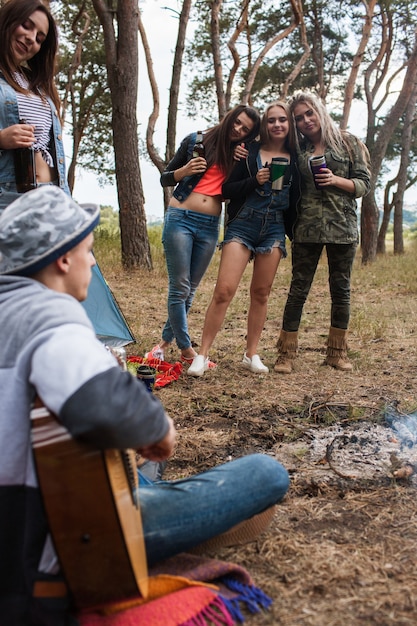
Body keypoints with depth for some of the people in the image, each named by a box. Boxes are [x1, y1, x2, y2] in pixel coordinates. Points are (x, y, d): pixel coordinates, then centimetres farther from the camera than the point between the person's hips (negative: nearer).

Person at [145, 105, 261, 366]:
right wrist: (184, 171, -15)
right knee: (180, 287, -6)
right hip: (181, 219, -4)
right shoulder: (197, 141, 2)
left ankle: (166, 341, 23)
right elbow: (165, 179, 5)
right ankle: (187, 349, 4)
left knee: (190, 290, 8)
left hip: (210, 226, 4)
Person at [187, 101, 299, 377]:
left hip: (274, 229, 2)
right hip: (242, 224, -2)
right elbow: (227, 189, -1)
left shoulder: (295, 158, 8)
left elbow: (297, 199, 13)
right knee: (224, 290, -11)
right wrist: (255, 181, -14)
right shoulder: (250, 152, 3)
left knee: (261, 293, 6)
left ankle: (252, 354, 17)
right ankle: (203, 355, -4)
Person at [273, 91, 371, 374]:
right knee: (298, 290, 0)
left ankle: (337, 351, 20)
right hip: (307, 228, 1)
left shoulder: (348, 142, 3)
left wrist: (336, 180, -15)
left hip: (342, 227, -1)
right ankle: (287, 353, 5)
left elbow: (364, 184, 1)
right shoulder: (298, 149, 9)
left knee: (341, 289, 7)